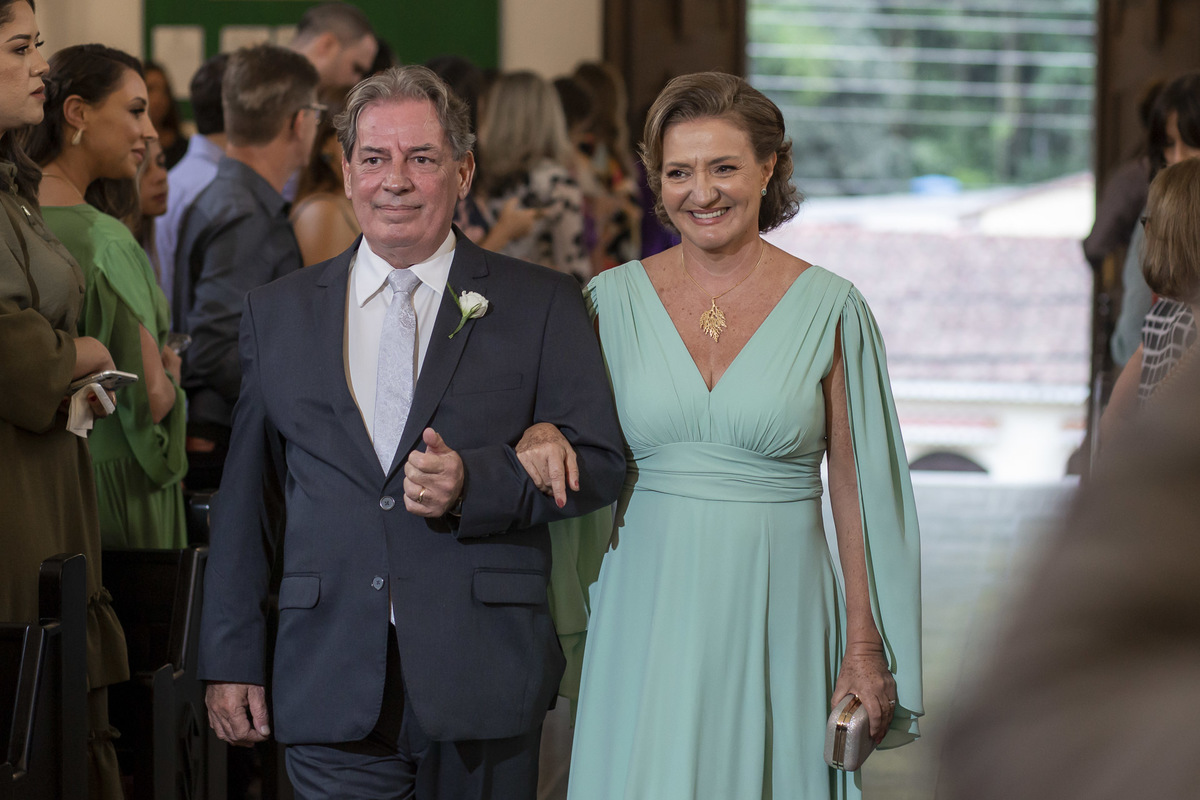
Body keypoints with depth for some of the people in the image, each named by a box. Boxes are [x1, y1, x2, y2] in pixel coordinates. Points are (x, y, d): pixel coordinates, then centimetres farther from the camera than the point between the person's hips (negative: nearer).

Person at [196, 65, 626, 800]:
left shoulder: (541, 305, 4)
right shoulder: (278, 313, 10)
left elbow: (599, 464, 0)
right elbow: (247, 493, 11)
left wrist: (472, 483, -17)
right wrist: (230, 660, 7)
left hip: (485, 684, -1)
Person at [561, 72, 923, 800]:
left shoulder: (829, 309, -2)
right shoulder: (614, 299, 3)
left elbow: (860, 490, 0)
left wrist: (866, 651, -2)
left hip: (777, 621, -1)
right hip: (648, 621, 1)